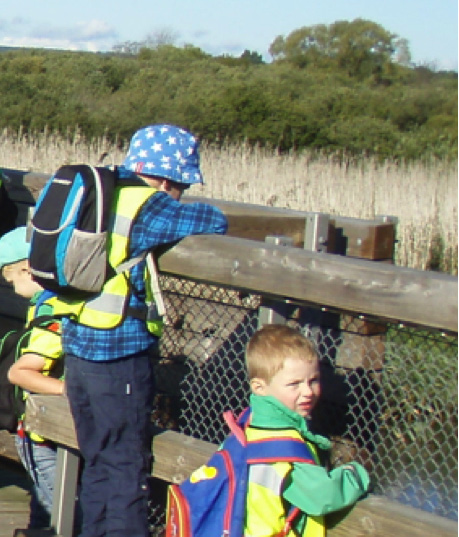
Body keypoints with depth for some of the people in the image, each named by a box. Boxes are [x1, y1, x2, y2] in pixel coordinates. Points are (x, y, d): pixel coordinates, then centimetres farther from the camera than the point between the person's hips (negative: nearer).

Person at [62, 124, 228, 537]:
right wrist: (193, 217, 5)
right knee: (128, 468, 1)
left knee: (97, 463, 17)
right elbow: (215, 222, -14)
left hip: (77, 345, 8)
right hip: (120, 352, -8)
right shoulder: (144, 204, -15)